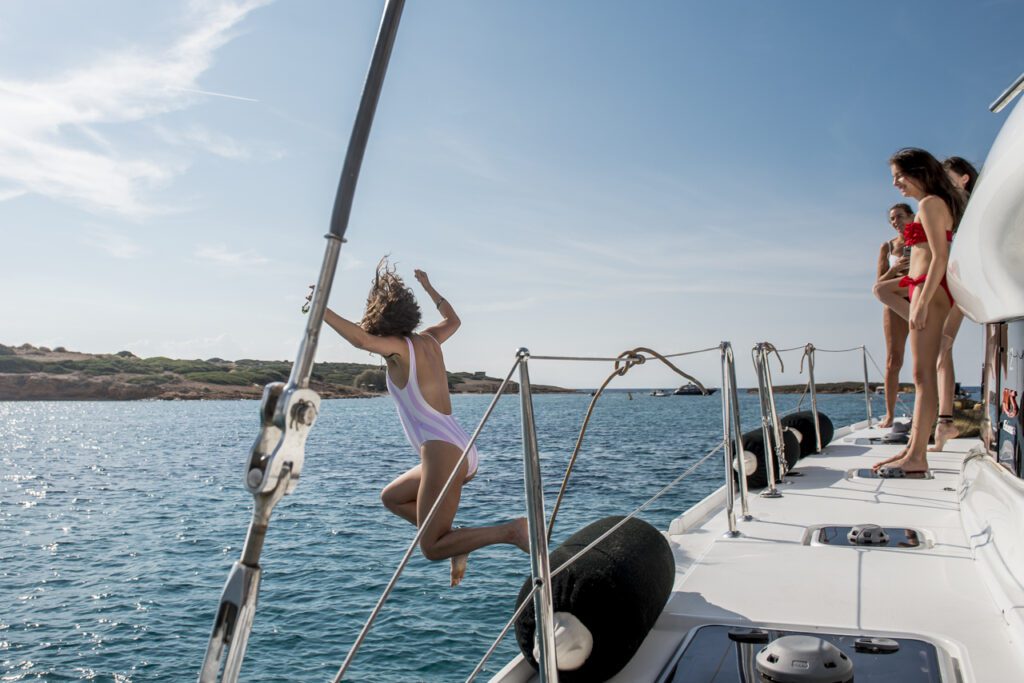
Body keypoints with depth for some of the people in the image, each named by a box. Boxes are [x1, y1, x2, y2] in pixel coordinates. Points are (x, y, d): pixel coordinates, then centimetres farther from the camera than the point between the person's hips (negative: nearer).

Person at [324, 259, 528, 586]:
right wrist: (429, 287, 45)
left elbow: (360, 339, -29)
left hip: (444, 453, -9)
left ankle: (510, 531, -11)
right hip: (463, 452, 9)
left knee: (432, 549, 0)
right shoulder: (428, 340, 13)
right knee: (391, 497, 26)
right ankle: (454, 537, 14)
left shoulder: (398, 347, -8)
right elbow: (453, 320, 35)